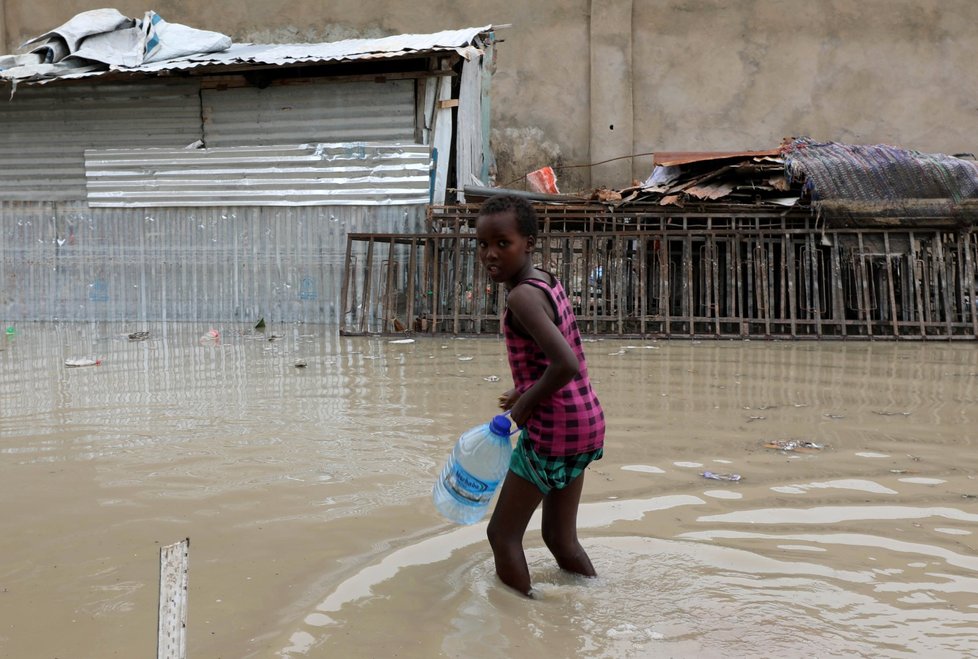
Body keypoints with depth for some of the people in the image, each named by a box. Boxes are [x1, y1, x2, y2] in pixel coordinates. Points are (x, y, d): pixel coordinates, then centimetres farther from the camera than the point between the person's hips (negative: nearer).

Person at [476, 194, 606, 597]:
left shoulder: (521, 296, -19)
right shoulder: (547, 282, 9)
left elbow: (566, 364, -29)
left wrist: (526, 404, -15)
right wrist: (526, 394, 14)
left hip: (553, 428, -9)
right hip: (585, 423, 9)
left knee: (502, 534, 6)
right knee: (561, 538, 21)